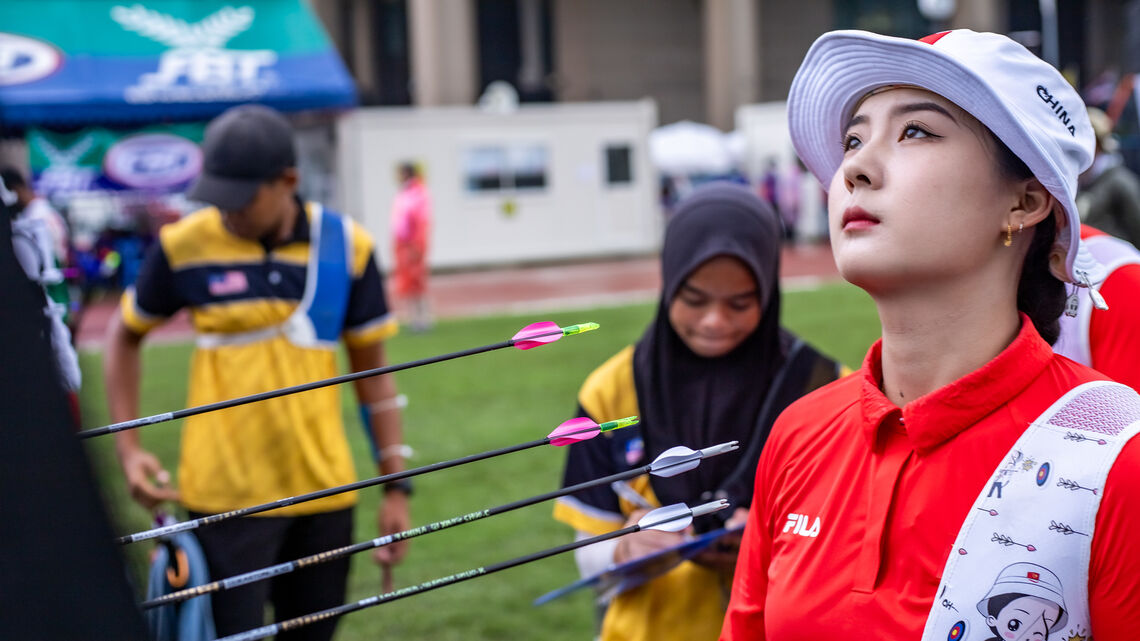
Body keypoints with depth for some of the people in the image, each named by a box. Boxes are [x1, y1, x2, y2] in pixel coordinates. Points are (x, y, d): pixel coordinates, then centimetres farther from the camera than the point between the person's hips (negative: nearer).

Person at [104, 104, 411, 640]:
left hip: (323, 490, 2)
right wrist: (128, 448, 1)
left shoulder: (346, 247, -2)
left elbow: (371, 369, 6)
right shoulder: (184, 246, -6)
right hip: (226, 496, -2)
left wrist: (395, 484, 5)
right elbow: (125, 336, 9)